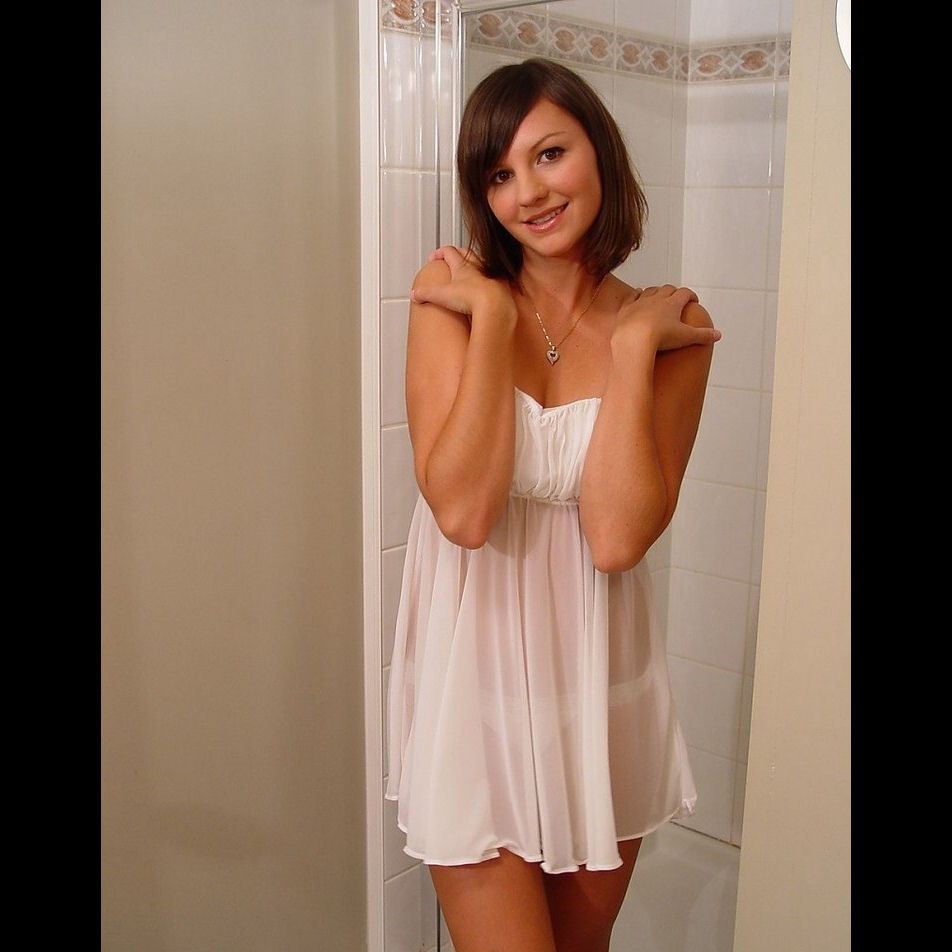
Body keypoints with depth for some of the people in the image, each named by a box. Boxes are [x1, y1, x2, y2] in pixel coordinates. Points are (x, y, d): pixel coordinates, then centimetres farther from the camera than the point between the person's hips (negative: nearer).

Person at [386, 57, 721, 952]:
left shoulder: (669, 331, -4)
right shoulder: (452, 300, -7)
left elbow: (617, 537, -17)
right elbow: (461, 511, -20)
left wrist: (632, 344, -16)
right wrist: (492, 320, -17)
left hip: (599, 683, 2)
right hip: (476, 677, -2)